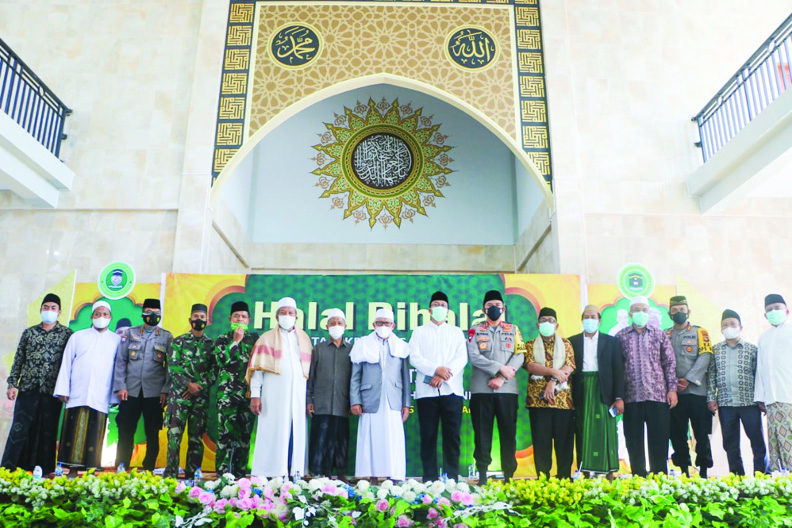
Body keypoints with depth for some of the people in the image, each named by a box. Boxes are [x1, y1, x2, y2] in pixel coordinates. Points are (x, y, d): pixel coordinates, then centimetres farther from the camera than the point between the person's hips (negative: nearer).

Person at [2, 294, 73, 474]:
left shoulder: (67, 334, 3)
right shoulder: (29, 332, 11)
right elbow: (18, 360, 11)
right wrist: (12, 384, 2)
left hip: (52, 391, -2)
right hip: (27, 388, 2)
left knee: (48, 431, 3)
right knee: (20, 429, 1)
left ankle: (43, 471, 9)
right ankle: (9, 469, 7)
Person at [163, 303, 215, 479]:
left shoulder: (211, 344, 9)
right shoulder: (179, 341, 6)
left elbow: (214, 370, 3)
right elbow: (172, 367, -3)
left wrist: (199, 386, -11)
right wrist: (188, 384, -14)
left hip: (201, 396, 2)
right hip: (179, 394, -1)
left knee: (196, 437, 5)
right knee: (175, 434, -5)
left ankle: (191, 475, 12)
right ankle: (171, 474, 0)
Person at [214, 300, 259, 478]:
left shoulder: (255, 339, 13)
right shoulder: (222, 340, 9)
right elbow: (221, 360, -7)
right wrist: (235, 341, -6)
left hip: (249, 393, 2)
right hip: (227, 393, -2)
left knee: (245, 434, 4)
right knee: (226, 433, -5)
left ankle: (240, 473, 12)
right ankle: (222, 473, 1)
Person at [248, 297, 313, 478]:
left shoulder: (304, 339, 15)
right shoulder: (267, 339, 8)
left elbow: (309, 369, 12)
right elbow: (257, 369, 1)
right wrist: (255, 395, -9)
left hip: (298, 395, 3)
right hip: (274, 396, -2)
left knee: (296, 434, 2)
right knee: (273, 434, -3)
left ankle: (294, 474, 7)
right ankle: (270, 476, 1)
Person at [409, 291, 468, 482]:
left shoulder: (457, 332, 16)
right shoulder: (419, 332, 13)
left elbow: (462, 358, 3)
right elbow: (414, 357, 0)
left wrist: (444, 376, -12)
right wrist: (436, 369, -15)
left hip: (451, 390, 1)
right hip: (426, 390, 0)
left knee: (452, 435, -1)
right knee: (428, 436, 1)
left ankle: (452, 478, 4)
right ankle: (429, 479, 6)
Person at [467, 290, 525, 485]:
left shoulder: (513, 330, 12)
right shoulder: (475, 331, 9)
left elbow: (519, 356, 1)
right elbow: (473, 357, -5)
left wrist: (502, 378, -11)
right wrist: (500, 368, -12)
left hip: (507, 389, 1)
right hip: (481, 389, -1)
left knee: (508, 432, 2)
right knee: (482, 433, 1)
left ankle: (509, 475, 10)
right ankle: (482, 475, 7)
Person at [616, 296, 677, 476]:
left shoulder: (659, 335, 9)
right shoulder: (621, 336, 6)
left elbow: (670, 363, 8)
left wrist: (672, 389, -2)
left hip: (658, 395, 0)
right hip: (631, 397, 0)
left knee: (659, 441, 2)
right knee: (634, 442, 5)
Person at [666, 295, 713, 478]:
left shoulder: (700, 332, 7)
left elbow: (705, 357, -5)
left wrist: (688, 379, -13)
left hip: (696, 390, -2)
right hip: (673, 393, 2)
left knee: (701, 434, 0)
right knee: (677, 435, 4)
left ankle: (703, 471, 8)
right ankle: (684, 471, 12)